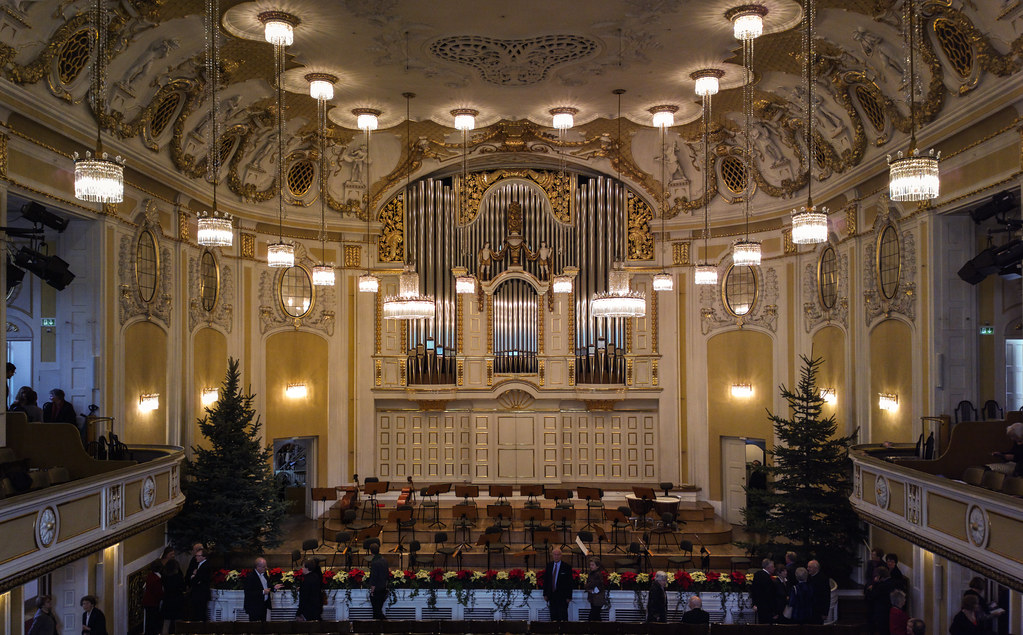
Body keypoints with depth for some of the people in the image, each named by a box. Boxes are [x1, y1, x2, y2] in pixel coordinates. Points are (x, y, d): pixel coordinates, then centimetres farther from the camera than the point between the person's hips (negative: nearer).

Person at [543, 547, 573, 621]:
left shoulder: (567, 567, -4)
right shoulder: (549, 565, 9)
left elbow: (569, 583, -3)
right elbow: (545, 580, 12)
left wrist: (569, 597, -8)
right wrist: (545, 594, 7)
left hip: (562, 596, -4)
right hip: (551, 595, 4)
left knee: (563, 617, -5)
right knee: (553, 616, 7)